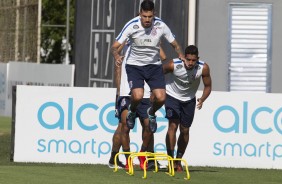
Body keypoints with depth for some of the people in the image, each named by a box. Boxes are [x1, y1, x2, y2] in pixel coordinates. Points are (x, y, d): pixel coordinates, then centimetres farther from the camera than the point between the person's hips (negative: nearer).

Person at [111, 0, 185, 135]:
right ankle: (132, 111, 13)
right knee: (138, 96, -25)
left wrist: (180, 55, -20)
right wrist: (116, 56, -40)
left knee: (161, 98, -14)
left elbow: (175, 45, 1)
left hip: (154, 65, 2)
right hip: (135, 65, -2)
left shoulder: (161, 26, -13)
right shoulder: (132, 25, -19)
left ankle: (151, 113, 23)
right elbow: (115, 46, -18)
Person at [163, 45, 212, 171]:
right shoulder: (174, 65, -29)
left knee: (185, 130, 7)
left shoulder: (203, 68, -24)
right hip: (172, 96, -3)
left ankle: (178, 161, 25)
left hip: (189, 99, 3)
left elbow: (208, 86, -10)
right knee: (173, 125, -18)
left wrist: (202, 99, -27)